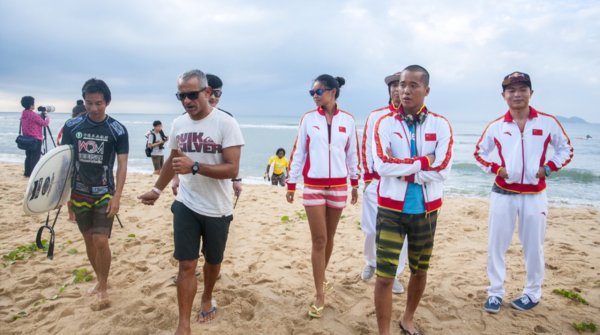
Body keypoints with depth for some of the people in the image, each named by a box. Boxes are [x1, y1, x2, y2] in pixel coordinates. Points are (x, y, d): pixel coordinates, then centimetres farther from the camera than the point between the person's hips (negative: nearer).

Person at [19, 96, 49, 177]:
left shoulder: (23, 114, 7)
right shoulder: (33, 115, -18)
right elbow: (44, 123, -11)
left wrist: (42, 115, 10)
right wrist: (47, 118, 7)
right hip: (36, 139, -8)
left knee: (28, 156, 15)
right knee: (35, 157, -2)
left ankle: (27, 172, 19)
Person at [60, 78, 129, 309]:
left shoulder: (118, 130, -9)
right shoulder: (71, 126, -2)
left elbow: (122, 165, -8)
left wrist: (117, 196, -14)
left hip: (104, 194, -3)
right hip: (79, 193, 3)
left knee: (101, 241, -8)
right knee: (89, 240, 13)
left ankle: (103, 289, 9)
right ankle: (100, 280, 31)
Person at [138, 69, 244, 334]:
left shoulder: (226, 123, -16)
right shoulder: (178, 124, 1)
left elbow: (232, 169, -22)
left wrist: (194, 167, -31)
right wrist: (157, 189, 19)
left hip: (217, 209, -2)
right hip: (185, 206, 3)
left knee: (213, 261, 18)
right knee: (186, 265, 0)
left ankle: (207, 298, 46)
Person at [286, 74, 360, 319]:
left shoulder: (347, 120, 2)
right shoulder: (308, 119, 0)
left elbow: (352, 154, 8)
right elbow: (298, 152, 2)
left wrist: (355, 184, 11)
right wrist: (291, 184, 2)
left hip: (338, 186, 1)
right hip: (313, 186, -1)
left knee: (329, 238, 12)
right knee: (319, 240, -2)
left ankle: (321, 278, 34)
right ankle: (319, 295, 8)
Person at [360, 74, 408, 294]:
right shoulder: (375, 116, 5)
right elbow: (366, 148, 4)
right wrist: (367, 177, 0)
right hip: (377, 181, 1)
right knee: (372, 229, 6)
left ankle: (394, 274, 22)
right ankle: (370, 263, 33)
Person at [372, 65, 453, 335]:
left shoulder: (441, 125, -3)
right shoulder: (385, 123, -5)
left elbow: (442, 170, -14)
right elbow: (382, 165, -19)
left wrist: (402, 169, -14)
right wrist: (422, 162, -16)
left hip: (426, 210, 2)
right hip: (391, 208, -2)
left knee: (420, 270, 19)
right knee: (385, 275, -2)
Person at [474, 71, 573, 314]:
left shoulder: (547, 122, -2)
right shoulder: (496, 126, 0)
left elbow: (566, 149, 8)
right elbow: (479, 153, 11)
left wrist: (547, 168, -7)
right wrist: (496, 169, -5)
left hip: (534, 195, -1)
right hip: (503, 194, 1)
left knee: (533, 246, 10)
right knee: (496, 244, 6)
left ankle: (533, 294, 29)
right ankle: (495, 293, 20)